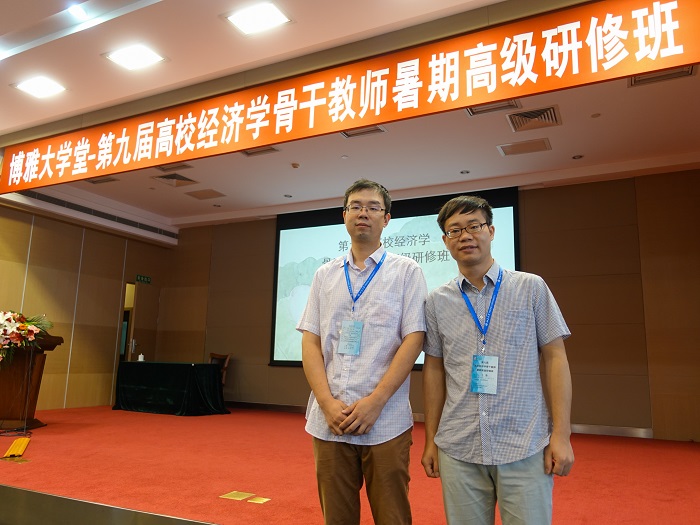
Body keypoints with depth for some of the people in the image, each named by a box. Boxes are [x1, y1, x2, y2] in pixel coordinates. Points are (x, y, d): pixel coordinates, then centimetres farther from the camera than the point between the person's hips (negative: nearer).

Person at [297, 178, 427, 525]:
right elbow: (310, 341, 5)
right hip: (328, 421, 3)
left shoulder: (406, 271, 1)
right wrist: (328, 403, -8)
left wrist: (374, 402, -14)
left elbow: (414, 339, -6)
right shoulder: (324, 275, 9)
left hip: (386, 422, -2)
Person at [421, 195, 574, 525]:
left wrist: (561, 434, -5)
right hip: (458, 450, 2)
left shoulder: (532, 288, -1)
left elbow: (554, 358, 0)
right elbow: (434, 370, 8)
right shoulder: (437, 301, 4)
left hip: (525, 448, -1)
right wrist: (430, 439, 8)